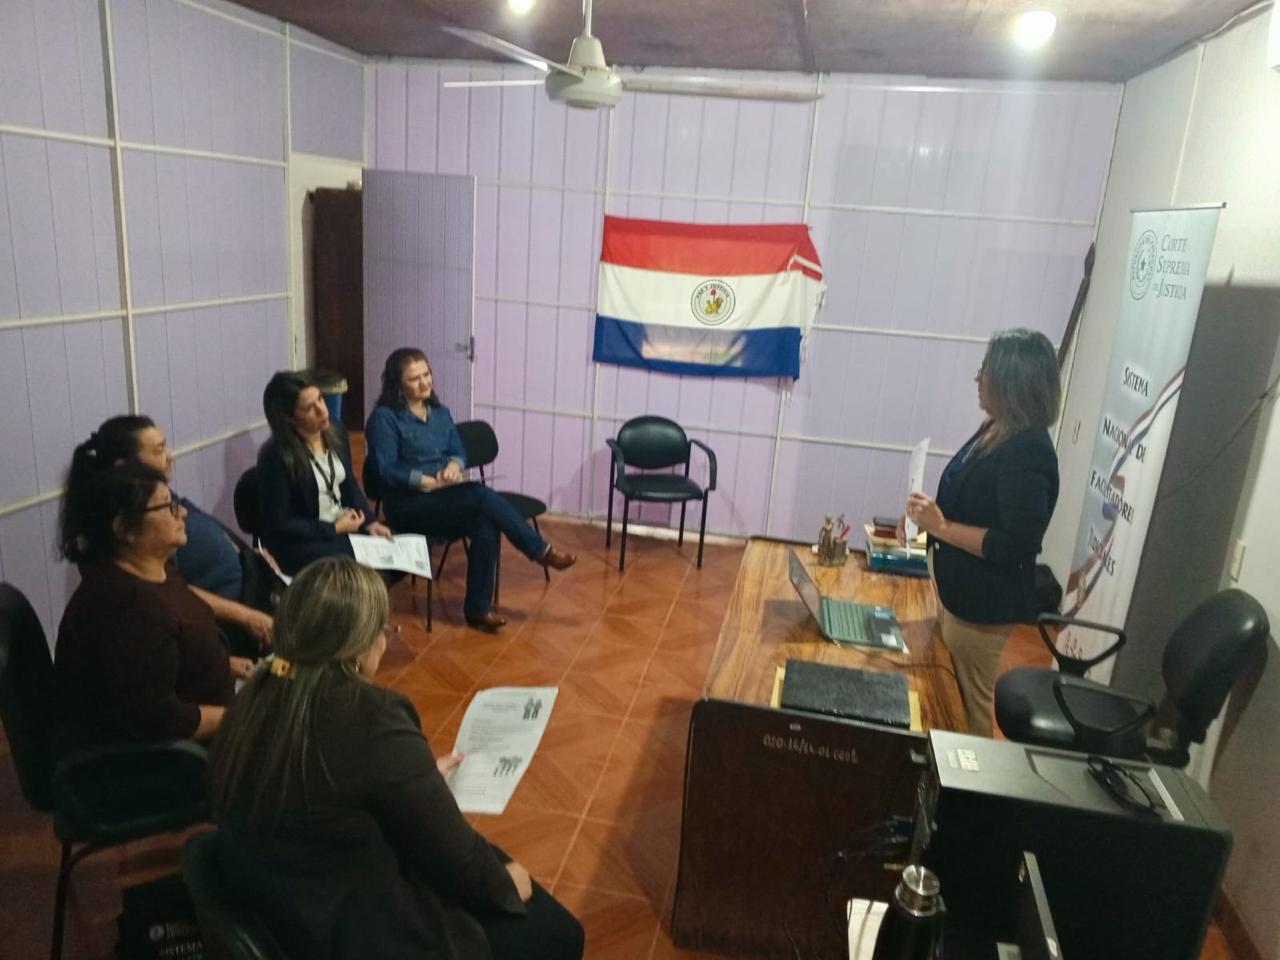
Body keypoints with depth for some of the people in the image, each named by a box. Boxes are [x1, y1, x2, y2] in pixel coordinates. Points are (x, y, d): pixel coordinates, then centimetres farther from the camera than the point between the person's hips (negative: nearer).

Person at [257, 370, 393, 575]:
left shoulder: (335, 434, 2)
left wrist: (370, 521, -3)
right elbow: (278, 524, -15)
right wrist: (334, 528, -15)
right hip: (299, 542, -7)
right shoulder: (276, 457, -18)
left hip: (345, 526, 7)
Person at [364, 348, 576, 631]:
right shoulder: (384, 417, -7)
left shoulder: (440, 412, 14)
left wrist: (454, 466, -11)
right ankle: (541, 550, -18)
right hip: (408, 504, -6)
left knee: (486, 527, -26)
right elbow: (386, 470, -13)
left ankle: (478, 608, -17)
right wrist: (431, 482, -21)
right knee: (481, 495, -30)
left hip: (448, 500, 6)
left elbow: (459, 452, 13)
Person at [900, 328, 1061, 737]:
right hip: (959, 587, 10)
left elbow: (1016, 545, -28)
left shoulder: (1027, 452, -25)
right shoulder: (996, 430, 4)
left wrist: (941, 527, -25)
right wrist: (927, 516, 4)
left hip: (984, 600, -10)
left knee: (968, 700, 9)